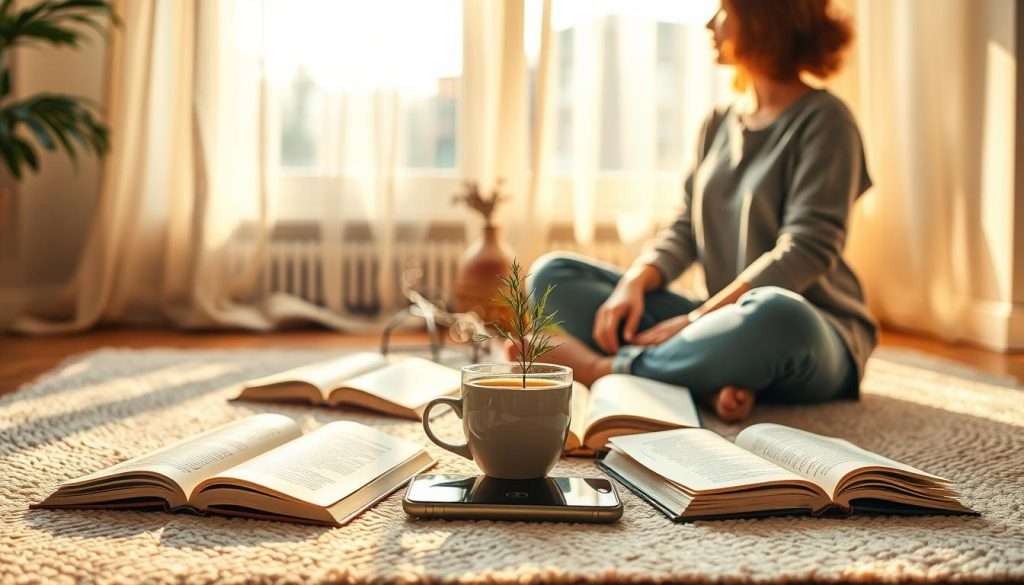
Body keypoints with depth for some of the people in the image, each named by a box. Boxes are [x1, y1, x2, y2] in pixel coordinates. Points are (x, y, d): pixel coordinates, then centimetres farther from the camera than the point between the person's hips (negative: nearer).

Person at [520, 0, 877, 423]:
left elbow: (805, 250, -15)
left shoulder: (823, 119, -6)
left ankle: (606, 369, -22)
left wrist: (699, 318, -20)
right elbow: (687, 230, 10)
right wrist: (634, 283, -10)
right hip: (729, 322, 6)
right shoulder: (720, 123, 14)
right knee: (553, 274, -4)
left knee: (774, 315, -44)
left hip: (816, 335, -6)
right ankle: (708, 383, -24)